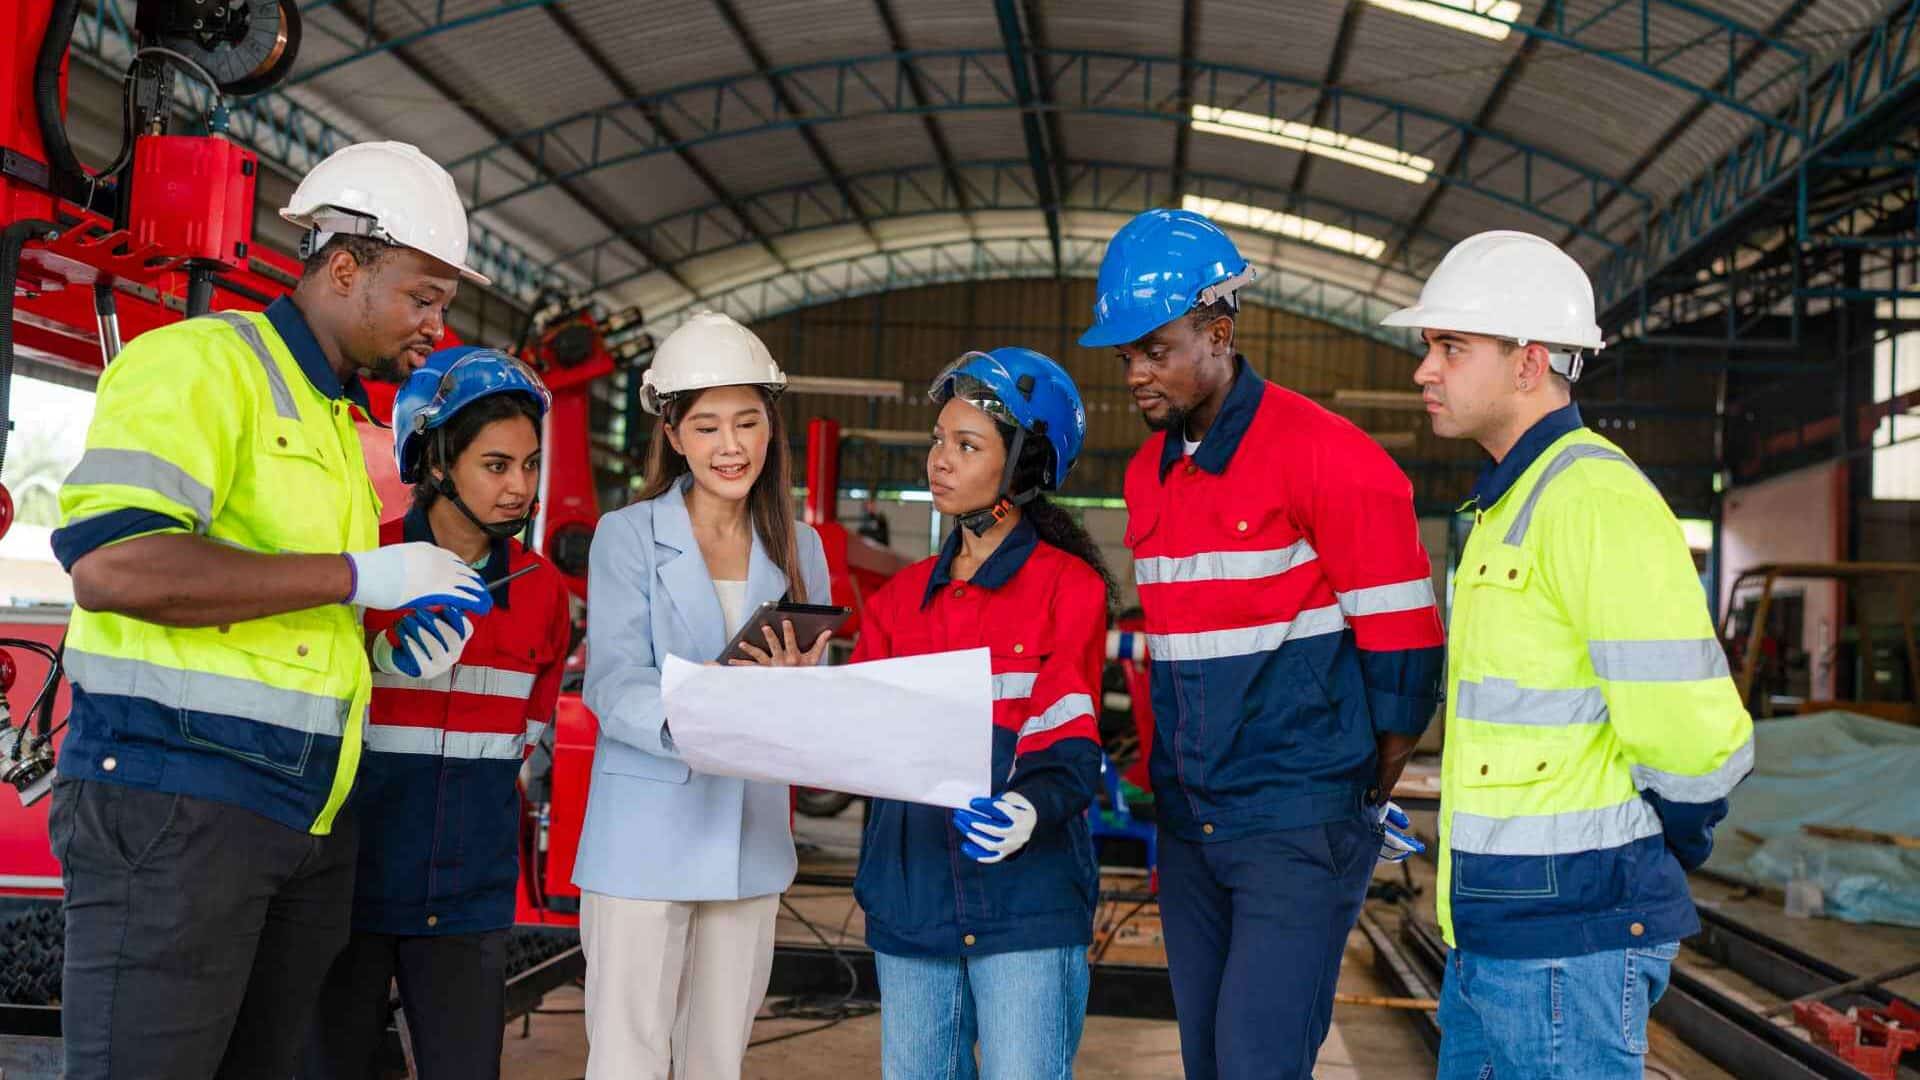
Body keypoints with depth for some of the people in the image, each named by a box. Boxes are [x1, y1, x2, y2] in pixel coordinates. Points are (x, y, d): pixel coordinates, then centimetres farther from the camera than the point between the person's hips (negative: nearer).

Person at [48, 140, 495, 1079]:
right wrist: (362, 575, -19)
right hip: (176, 799, -9)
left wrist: (391, 644, 12)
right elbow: (111, 563, -23)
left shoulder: (336, 419, 20)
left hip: (304, 816, 9)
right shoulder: (201, 359, -8)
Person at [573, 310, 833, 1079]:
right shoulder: (628, 536, -3)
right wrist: (687, 721, -33)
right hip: (645, 837, -4)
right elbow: (611, 684, -13)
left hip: (751, 837, 4)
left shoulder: (799, 548, 8)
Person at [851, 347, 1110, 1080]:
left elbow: (1065, 748, -10)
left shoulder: (1066, 587, -3)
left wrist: (1030, 811, -29)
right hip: (910, 896, 5)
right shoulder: (902, 597, 12)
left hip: (1026, 903, -5)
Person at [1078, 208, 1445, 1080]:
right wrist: (1165, 779, 15)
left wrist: (1368, 798, -2)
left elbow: (1402, 648, -10)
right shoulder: (1147, 473, 10)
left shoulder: (1330, 458, -12)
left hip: (1299, 825, -7)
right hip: (1190, 827, 7)